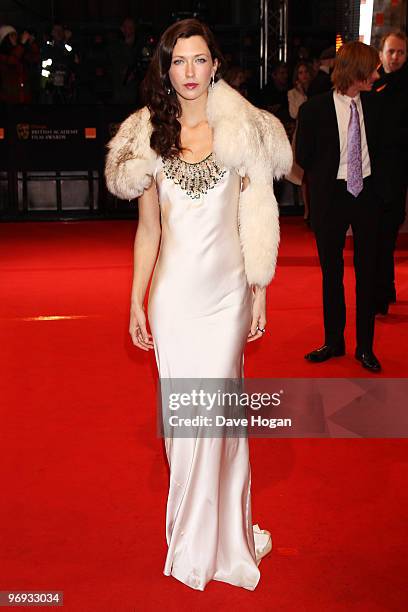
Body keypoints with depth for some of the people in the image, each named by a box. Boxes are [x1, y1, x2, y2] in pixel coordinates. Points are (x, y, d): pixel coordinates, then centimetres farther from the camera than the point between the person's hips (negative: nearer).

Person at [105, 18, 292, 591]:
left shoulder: (242, 130, 0)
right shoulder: (149, 134, 5)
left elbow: (256, 221, 2)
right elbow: (148, 229, 8)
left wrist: (260, 293, 1)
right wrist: (136, 302, 6)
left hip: (227, 290, -1)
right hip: (173, 290, 2)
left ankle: (219, 535, 22)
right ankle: (192, 534, 28)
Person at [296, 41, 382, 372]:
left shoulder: (374, 105, 1)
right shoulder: (315, 109, -9)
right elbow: (303, 156, 1)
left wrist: (371, 177, 5)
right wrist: (326, 178, 3)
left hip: (366, 195, 2)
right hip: (331, 196, -2)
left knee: (367, 270, 6)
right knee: (332, 271, 9)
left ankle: (365, 346, 18)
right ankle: (334, 341, 24)